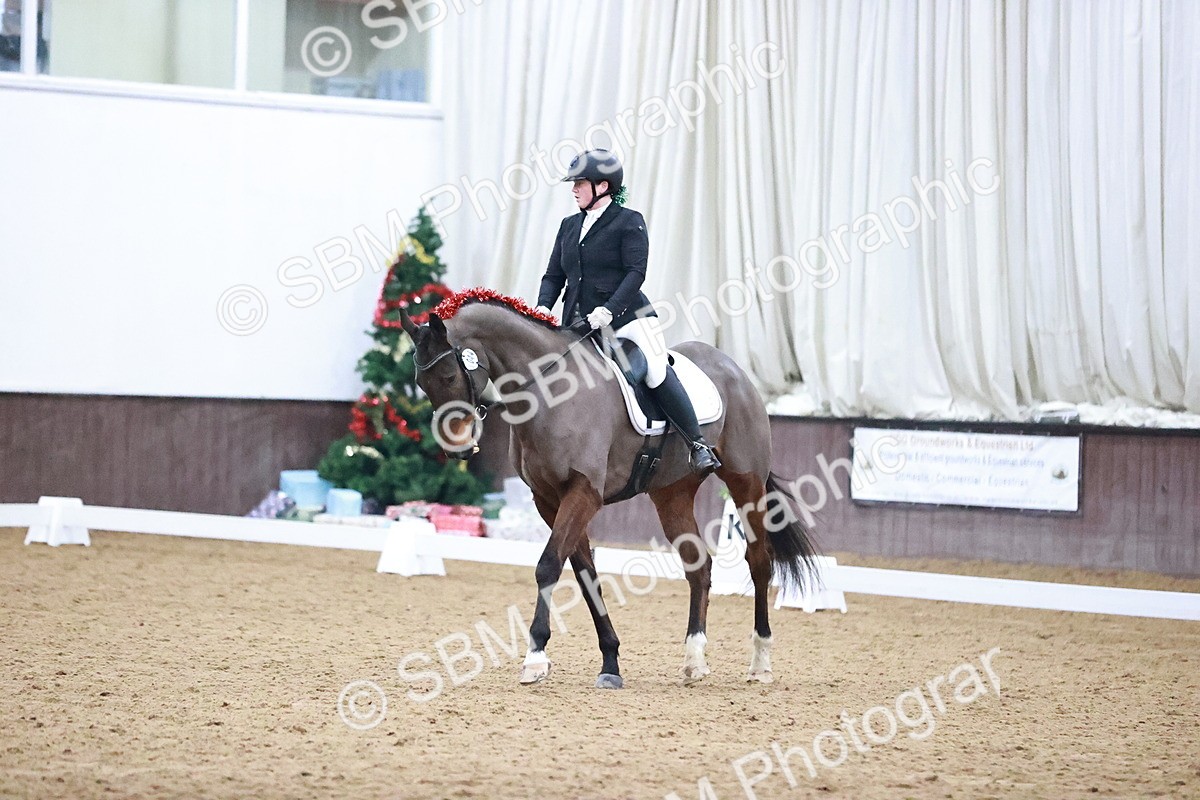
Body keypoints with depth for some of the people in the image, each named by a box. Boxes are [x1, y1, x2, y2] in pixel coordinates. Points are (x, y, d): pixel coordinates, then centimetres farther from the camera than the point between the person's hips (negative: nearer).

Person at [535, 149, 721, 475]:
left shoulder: (629, 221, -1)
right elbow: (554, 275, 16)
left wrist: (609, 309, -25)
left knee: (657, 371, -22)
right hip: (579, 323, 7)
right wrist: (543, 307, -5)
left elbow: (636, 272, -11)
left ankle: (698, 445, -17)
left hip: (625, 314, -7)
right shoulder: (569, 226, 17)